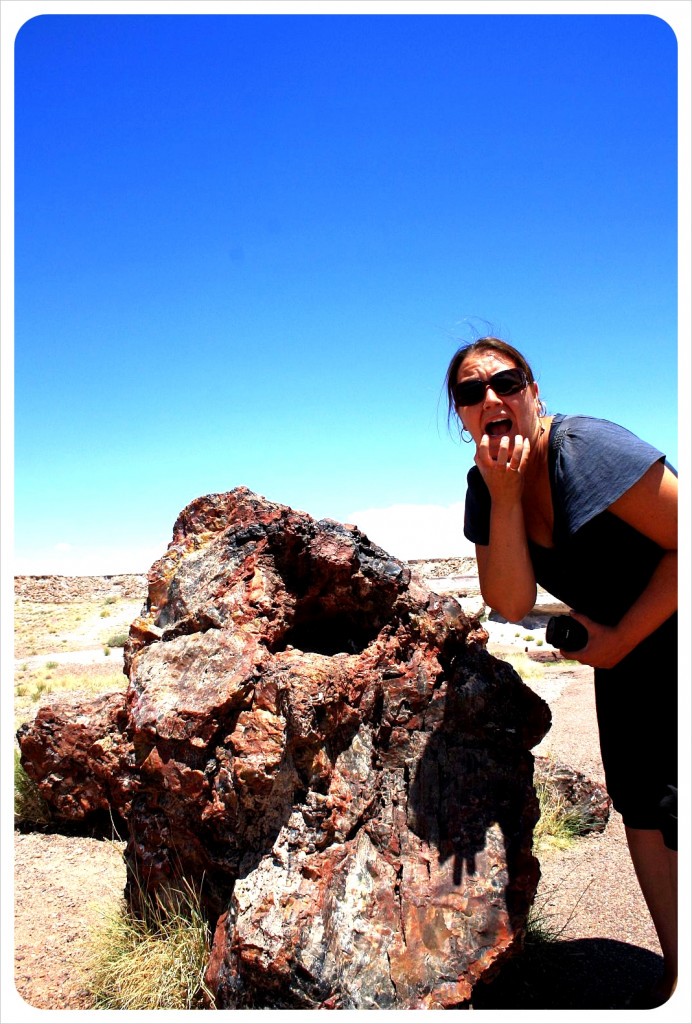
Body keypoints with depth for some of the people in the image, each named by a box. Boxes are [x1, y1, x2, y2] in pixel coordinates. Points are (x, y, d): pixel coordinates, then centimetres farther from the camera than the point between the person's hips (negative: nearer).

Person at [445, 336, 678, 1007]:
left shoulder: (587, 449, -26)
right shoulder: (485, 486, -6)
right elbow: (512, 604, -16)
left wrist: (619, 639, -17)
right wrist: (504, 496, -25)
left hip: (666, 628, -6)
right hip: (622, 651, 7)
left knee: (670, 804, -8)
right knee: (638, 800, 11)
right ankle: (675, 970, 26)